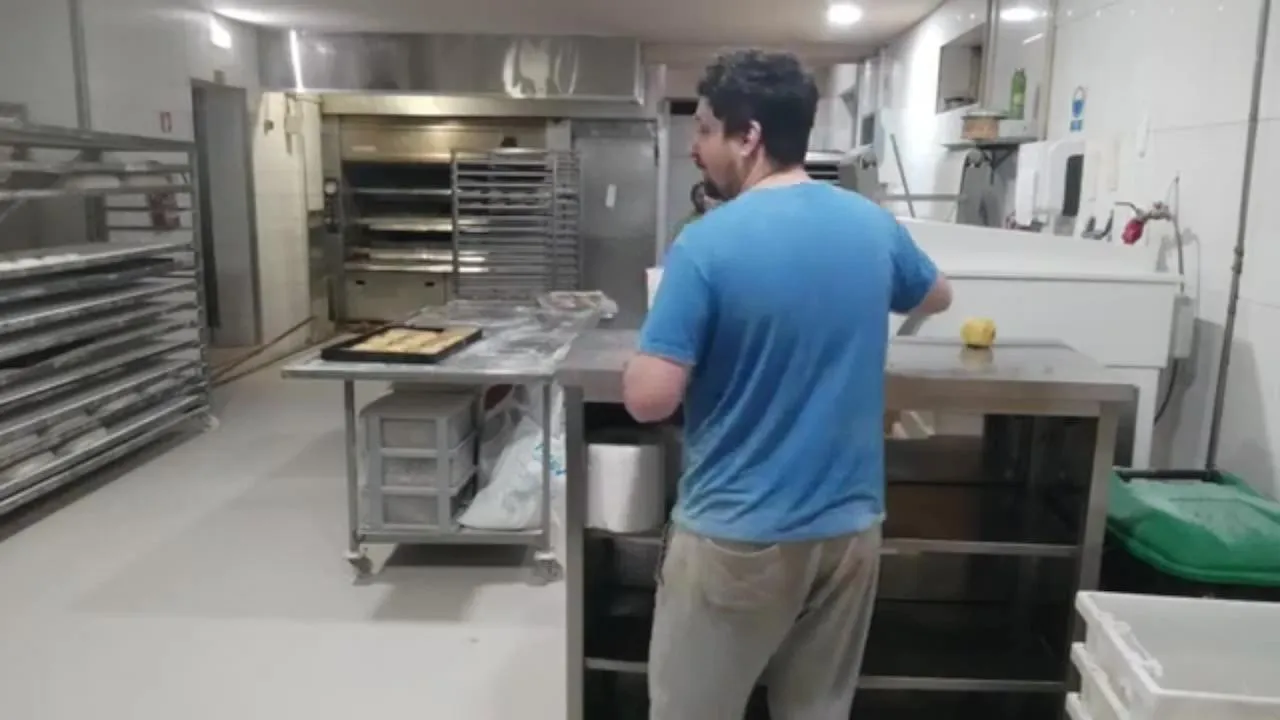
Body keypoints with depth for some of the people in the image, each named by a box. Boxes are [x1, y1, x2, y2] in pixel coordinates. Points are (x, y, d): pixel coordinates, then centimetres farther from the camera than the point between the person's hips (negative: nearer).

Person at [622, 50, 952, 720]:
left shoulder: (706, 244, -17)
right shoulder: (873, 225, 0)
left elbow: (648, 399, -20)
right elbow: (937, 296, 21)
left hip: (737, 536, -5)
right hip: (848, 526, 6)